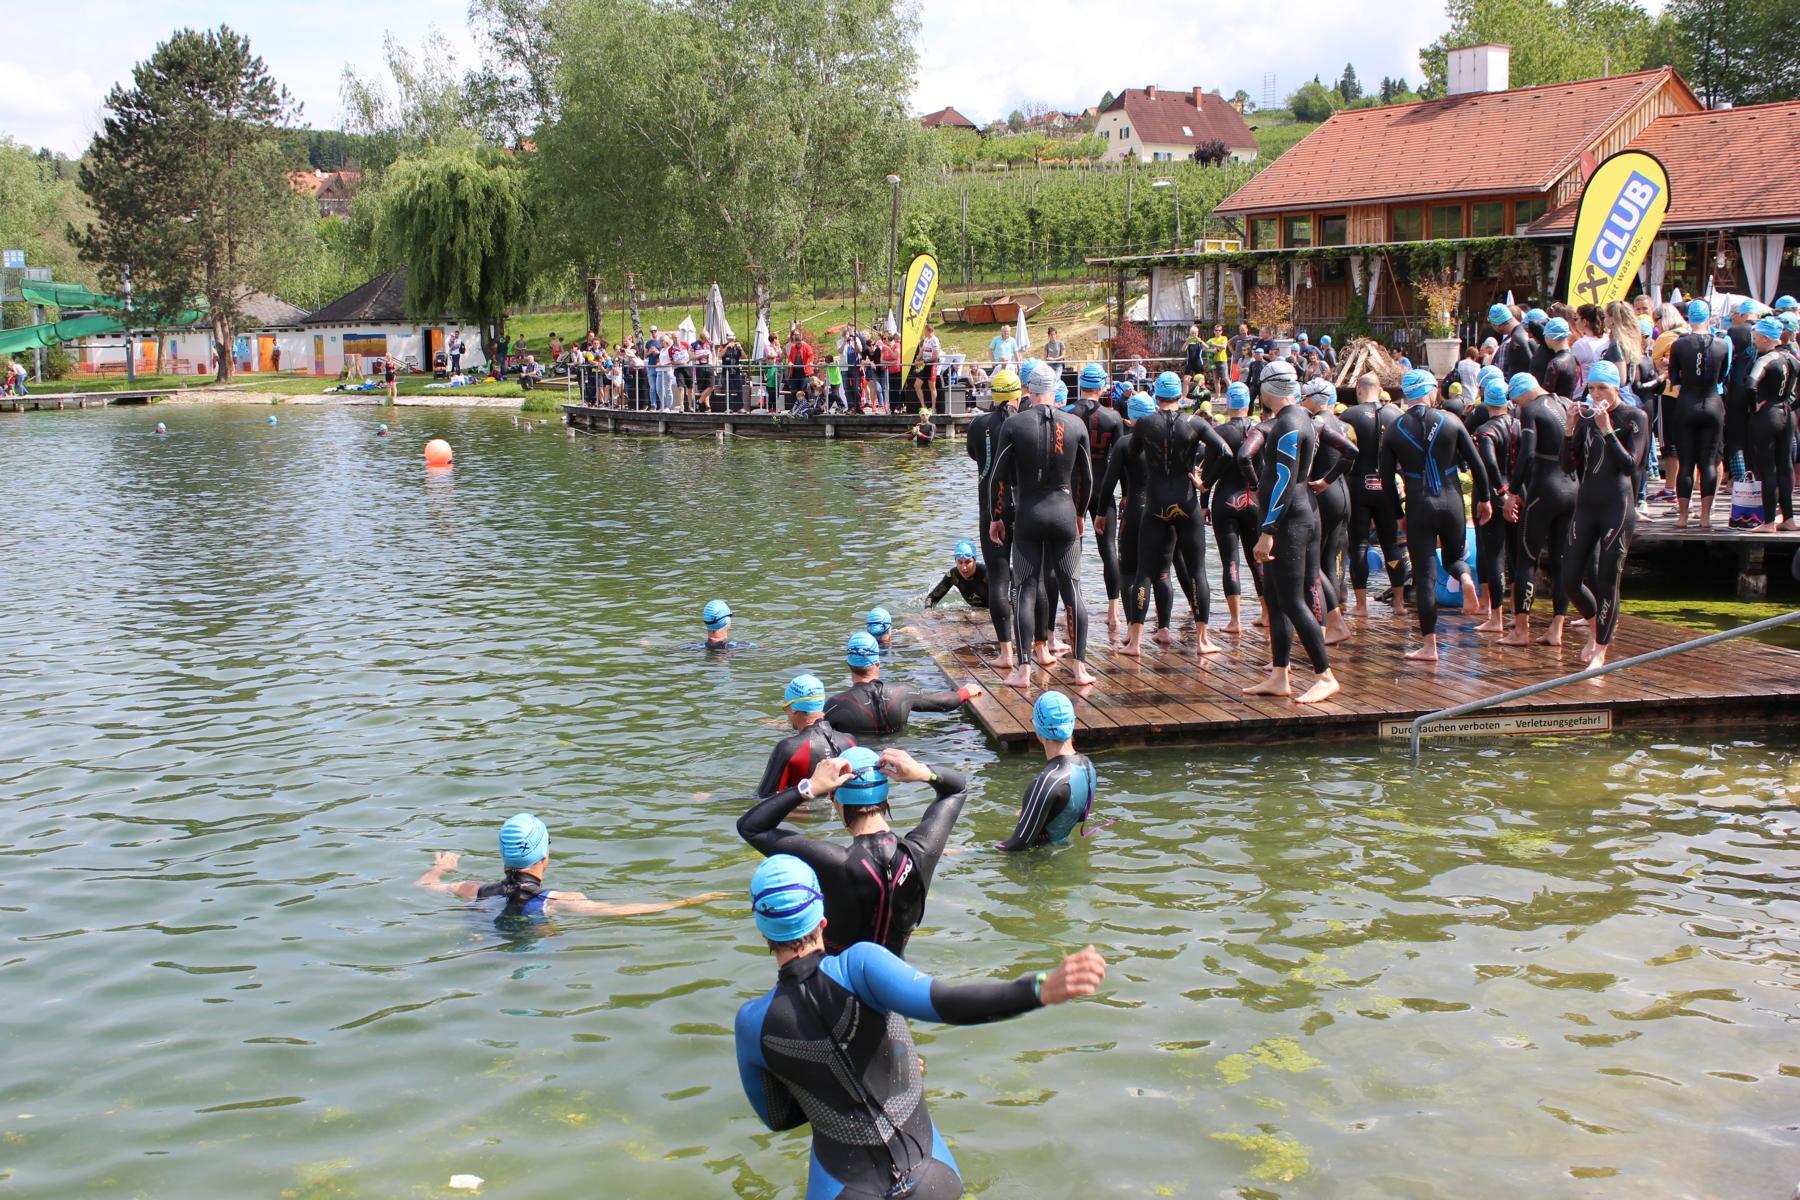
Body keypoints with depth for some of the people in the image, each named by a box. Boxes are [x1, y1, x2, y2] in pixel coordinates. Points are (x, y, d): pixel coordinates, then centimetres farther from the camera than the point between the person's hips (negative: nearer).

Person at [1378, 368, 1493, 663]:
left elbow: (1387, 479, 2)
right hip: (1451, 503, 1)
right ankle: (1466, 578, -10)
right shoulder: (1450, 422, -2)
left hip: (1418, 507, -1)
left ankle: (1429, 645, 2)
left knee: (1425, 577, 3)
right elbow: (1476, 464, 1)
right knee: (1453, 556, 25)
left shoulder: (1394, 431, -2)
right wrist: (1484, 499, 14)